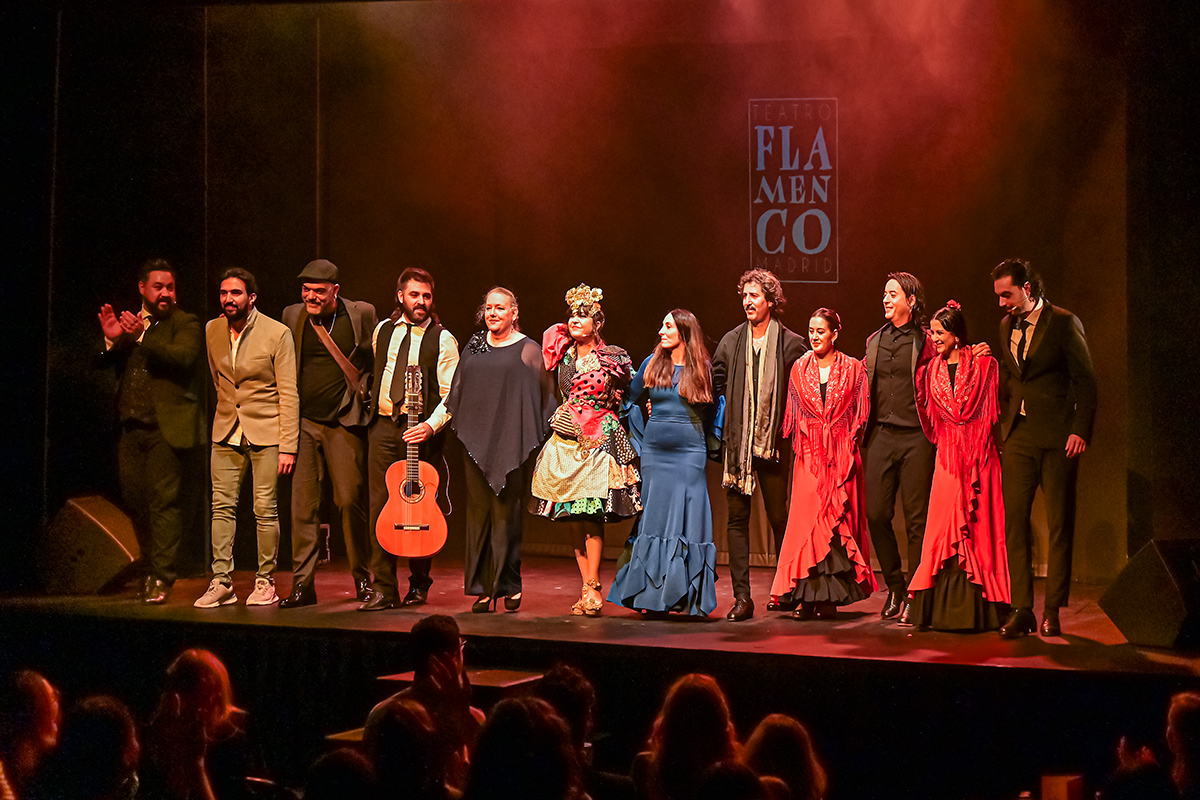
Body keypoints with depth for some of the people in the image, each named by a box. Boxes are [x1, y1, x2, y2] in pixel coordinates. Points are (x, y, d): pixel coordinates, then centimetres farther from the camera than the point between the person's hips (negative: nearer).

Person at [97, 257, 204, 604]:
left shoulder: (185, 323, 1)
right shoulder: (128, 322, 17)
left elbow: (184, 357, -18)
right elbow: (102, 365, 12)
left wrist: (142, 337, -23)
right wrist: (111, 340, -7)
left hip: (165, 427, -6)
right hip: (131, 429, 6)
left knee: (164, 500, -9)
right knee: (135, 499, 10)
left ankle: (161, 577, -8)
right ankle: (151, 568, 26)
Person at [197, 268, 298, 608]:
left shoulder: (277, 333, -9)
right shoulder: (212, 331, 5)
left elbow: (289, 394, -9)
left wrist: (288, 447, -13)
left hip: (266, 432, -4)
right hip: (227, 433, 4)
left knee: (265, 509, -3)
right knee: (222, 505, -1)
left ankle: (265, 581, 9)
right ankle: (221, 582, 2)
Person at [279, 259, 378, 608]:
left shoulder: (362, 314, -1)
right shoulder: (292, 316, 7)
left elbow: (379, 361, 9)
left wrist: (366, 394, 1)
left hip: (344, 423, -2)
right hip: (304, 422, 2)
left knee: (351, 501, -1)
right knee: (302, 503, -1)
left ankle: (363, 579, 15)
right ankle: (302, 584, 3)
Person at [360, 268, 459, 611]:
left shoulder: (442, 340, -2)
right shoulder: (383, 331, 12)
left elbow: (451, 395, -7)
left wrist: (431, 425, -20)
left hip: (421, 429, -3)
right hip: (383, 425, 3)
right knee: (380, 505, -3)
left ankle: (419, 585, 15)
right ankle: (383, 589, -1)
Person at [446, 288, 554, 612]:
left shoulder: (528, 350, 1)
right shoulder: (474, 346, 15)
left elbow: (544, 395, 0)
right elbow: (458, 391, 22)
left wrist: (532, 437, -6)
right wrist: (460, 427, 13)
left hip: (510, 442, -4)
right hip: (476, 441, 4)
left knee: (505, 512, -3)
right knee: (478, 511, 3)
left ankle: (508, 584, 5)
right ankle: (482, 587, 8)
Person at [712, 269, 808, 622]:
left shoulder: (791, 344, 0)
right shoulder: (731, 342, 8)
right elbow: (716, 387, 15)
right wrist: (723, 430, 9)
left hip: (774, 443, -2)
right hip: (737, 443, 3)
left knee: (779, 518, 2)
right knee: (737, 518, 0)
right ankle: (741, 596, 2)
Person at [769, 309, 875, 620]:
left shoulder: (852, 369, 5)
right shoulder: (800, 369, 10)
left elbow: (860, 415, 5)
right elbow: (792, 415, 13)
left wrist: (845, 444, -3)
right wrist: (803, 444, 4)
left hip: (841, 456, -1)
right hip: (809, 455, 1)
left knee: (838, 518, -3)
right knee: (807, 516, -8)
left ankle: (830, 597, 0)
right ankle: (807, 596, -5)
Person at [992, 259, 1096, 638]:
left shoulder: (1063, 322, -4)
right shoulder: (1007, 326, 14)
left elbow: (1085, 380, -5)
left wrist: (1080, 431, -12)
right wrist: (1004, 422, 10)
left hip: (1057, 437, -5)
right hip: (1018, 437, 5)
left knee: (1059, 524, -1)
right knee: (1014, 521, -2)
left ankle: (1053, 611, 4)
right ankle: (1021, 610, 1)